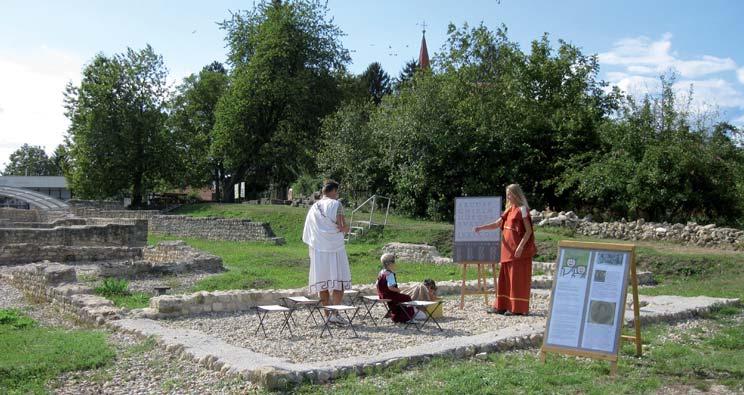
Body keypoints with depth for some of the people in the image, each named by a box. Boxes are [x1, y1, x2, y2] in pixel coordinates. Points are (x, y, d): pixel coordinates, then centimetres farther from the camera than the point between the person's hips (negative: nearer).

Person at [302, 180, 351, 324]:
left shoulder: (313, 207, 12)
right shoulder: (336, 205, -4)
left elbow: (307, 232, 12)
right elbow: (344, 228, -12)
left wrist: (311, 249, 18)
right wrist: (345, 228, 10)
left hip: (318, 249, 5)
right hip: (335, 247, -5)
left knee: (322, 282, 8)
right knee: (339, 281, -1)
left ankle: (327, 314, 10)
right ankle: (335, 313, -10)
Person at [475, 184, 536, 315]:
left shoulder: (522, 209, -10)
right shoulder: (510, 210, 14)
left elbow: (528, 231, -14)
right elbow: (497, 224, 16)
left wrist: (521, 246, -21)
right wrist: (481, 227, 4)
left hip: (518, 250, -8)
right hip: (508, 249, 8)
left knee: (517, 278, -3)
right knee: (505, 277, 10)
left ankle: (518, 308, 3)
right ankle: (502, 305, 16)